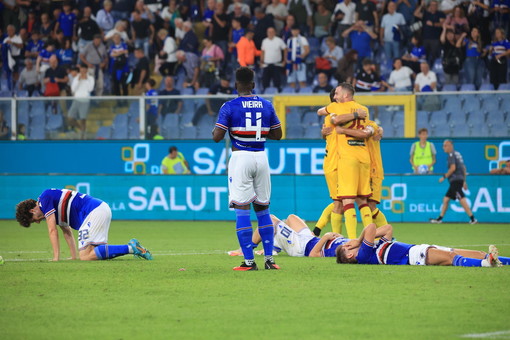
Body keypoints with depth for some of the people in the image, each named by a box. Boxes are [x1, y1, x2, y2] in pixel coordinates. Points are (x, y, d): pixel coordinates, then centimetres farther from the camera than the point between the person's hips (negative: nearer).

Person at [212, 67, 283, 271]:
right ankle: (269, 258, 11)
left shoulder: (230, 107, -6)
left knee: (242, 210, -2)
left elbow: (216, 137, -9)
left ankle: (249, 261, -5)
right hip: (261, 157, 4)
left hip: (240, 157, -4)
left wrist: (219, 130, 13)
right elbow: (277, 135, 12)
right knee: (263, 209, 13)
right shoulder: (267, 106, 7)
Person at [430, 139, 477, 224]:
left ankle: (472, 219, -19)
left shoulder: (451, 154, -8)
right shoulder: (458, 154, 20)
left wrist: (444, 177, -10)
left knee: (462, 200, -14)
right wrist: (464, 181, 25)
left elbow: (453, 168, -19)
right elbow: (464, 168, 23)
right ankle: (440, 219, 18)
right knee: (446, 199, 13)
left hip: (456, 180, -10)